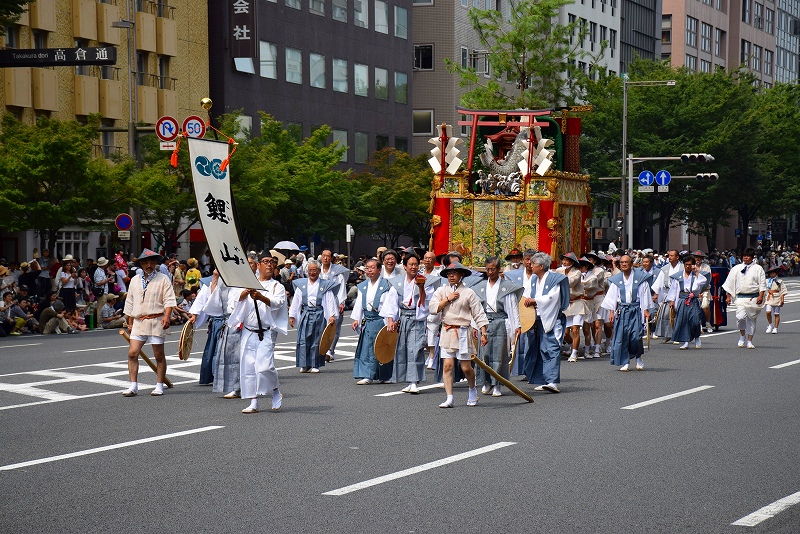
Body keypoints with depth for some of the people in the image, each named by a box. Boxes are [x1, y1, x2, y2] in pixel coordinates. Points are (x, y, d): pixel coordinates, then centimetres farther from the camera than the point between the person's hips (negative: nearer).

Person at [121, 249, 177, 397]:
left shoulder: (163, 279, 1)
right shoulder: (135, 280, 14)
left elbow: (169, 300, -5)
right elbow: (130, 303, 20)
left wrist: (166, 316, -20)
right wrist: (130, 323, 18)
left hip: (156, 321, -4)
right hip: (139, 322, 4)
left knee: (159, 355, 2)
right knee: (132, 353, -7)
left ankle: (159, 386, 11)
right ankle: (133, 387, -3)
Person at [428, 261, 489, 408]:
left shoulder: (468, 293, 0)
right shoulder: (441, 291, 9)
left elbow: (479, 314, 0)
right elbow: (433, 308, -2)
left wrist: (484, 333, -7)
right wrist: (447, 299, -7)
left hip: (463, 332, -2)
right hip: (447, 331, 2)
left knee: (466, 367, 0)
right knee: (447, 365, -4)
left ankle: (473, 390, 28)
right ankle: (449, 398, -2)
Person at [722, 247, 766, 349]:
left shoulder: (758, 268, 5)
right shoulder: (736, 268, 9)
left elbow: (762, 284, 2)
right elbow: (730, 283, 13)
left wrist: (761, 296, -10)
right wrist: (728, 296, 7)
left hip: (753, 298, 0)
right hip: (740, 298, 0)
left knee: (751, 319, 4)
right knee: (740, 317, -18)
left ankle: (749, 341, 14)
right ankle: (742, 335, 6)